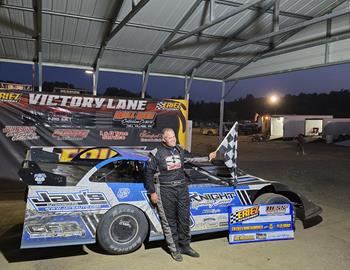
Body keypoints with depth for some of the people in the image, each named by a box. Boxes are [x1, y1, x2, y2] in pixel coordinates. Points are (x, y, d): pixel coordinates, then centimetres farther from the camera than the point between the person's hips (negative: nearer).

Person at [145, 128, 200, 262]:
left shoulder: (180, 150, 10)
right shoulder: (156, 153, -7)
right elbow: (149, 173, -5)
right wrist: (152, 192, -7)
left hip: (182, 188, 5)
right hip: (165, 190, -5)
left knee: (185, 218, 10)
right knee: (170, 221, 4)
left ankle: (185, 246, 27)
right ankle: (174, 249, 19)